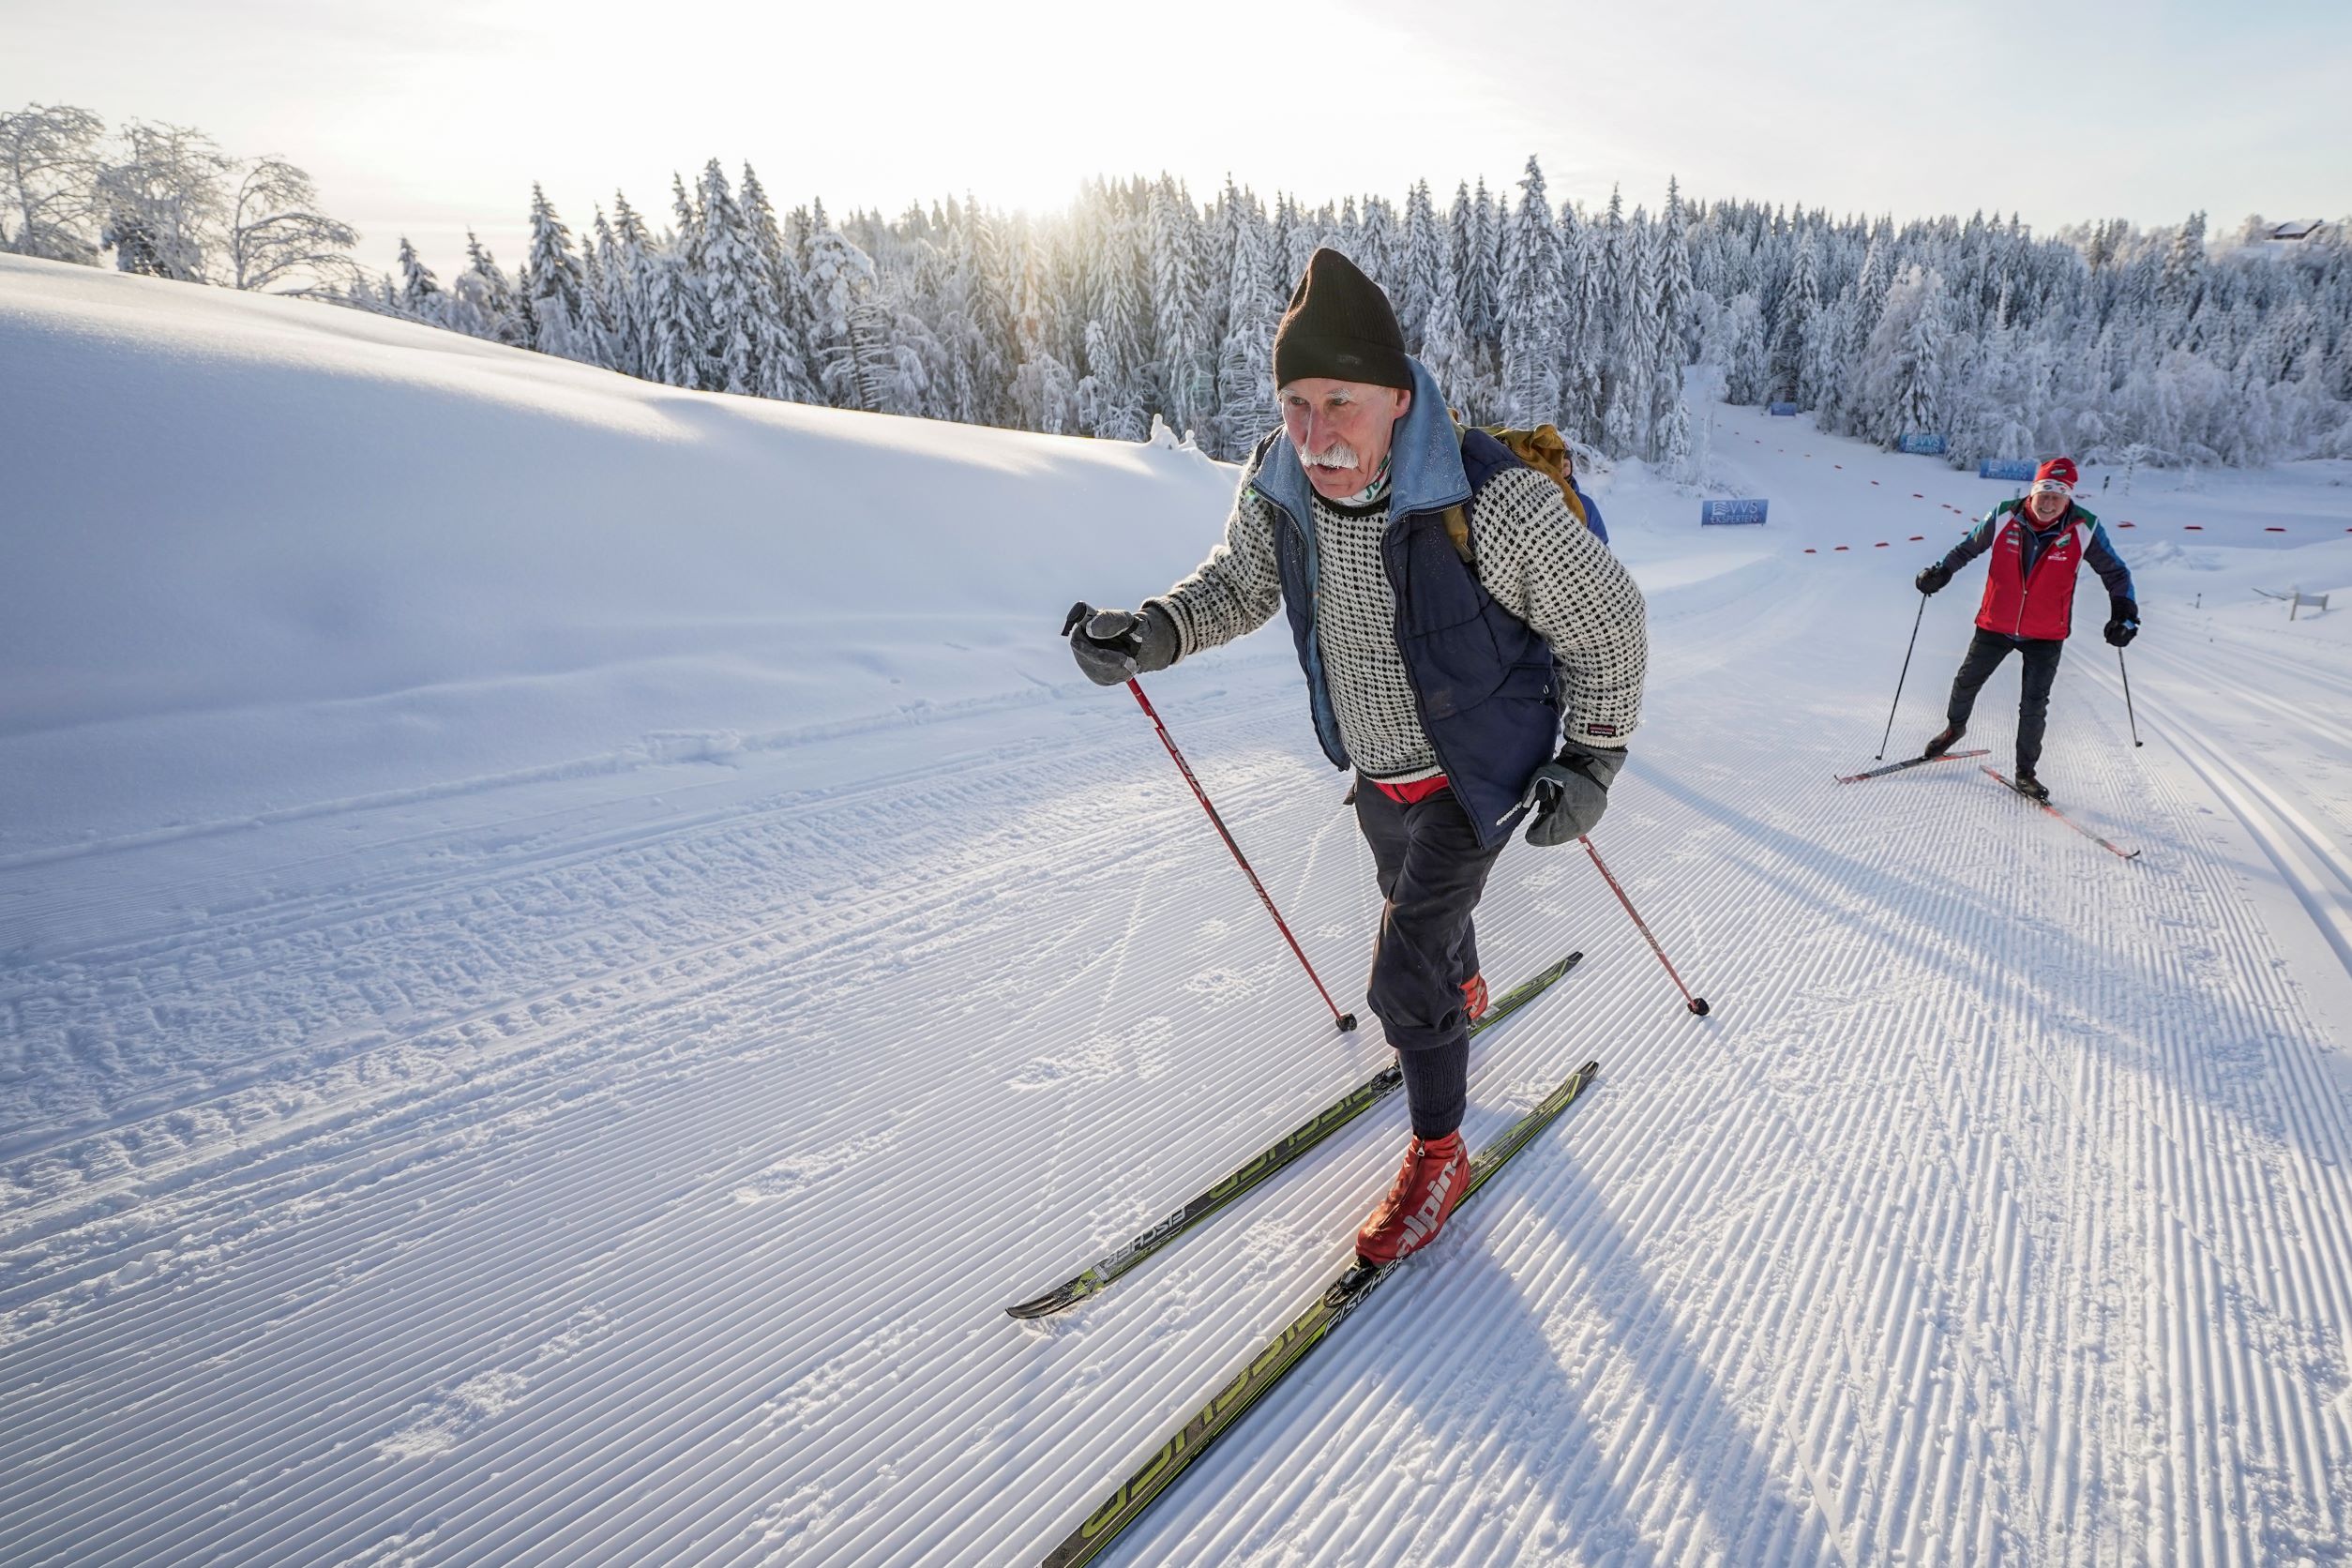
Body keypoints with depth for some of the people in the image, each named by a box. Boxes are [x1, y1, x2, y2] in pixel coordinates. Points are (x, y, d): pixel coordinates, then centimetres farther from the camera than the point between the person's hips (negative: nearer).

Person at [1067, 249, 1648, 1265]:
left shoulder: (1494, 505, -33)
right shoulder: (1276, 485, -19)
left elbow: (1608, 623, -17)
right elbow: (1245, 578, 2)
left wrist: (1591, 761, -13)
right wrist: (1157, 630, -16)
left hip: (1476, 776, -5)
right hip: (1374, 770, 6)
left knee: (1404, 980, -6)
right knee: (1416, 906, 30)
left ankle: (1438, 1155, 21)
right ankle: (1464, 992, 66)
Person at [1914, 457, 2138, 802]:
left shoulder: (2084, 529, -12)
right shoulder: (2004, 518, -11)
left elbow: (2115, 572, 0)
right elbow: (1968, 547, 8)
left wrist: (2124, 613, -9)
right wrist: (1941, 573, -4)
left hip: (2045, 636, -1)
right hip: (1995, 626, 1)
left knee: (2034, 706, 0)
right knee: (1967, 682, 14)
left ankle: (2026, 772, 14)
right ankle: (1955, 726, 45)